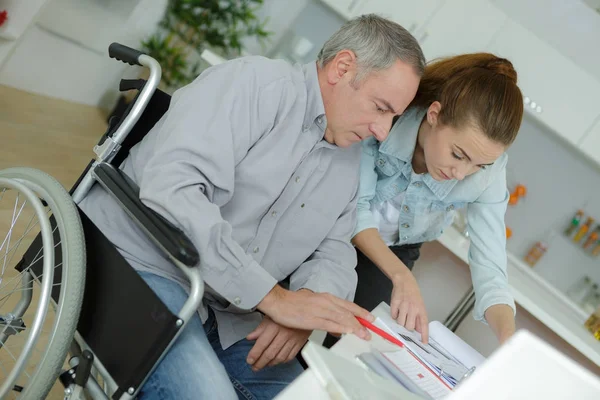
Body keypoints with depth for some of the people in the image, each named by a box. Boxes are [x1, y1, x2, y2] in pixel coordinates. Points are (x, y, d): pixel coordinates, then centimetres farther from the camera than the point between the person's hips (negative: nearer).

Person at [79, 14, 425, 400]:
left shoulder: (353, 159, 10)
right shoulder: (256, 83, -14)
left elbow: (335, 248, 11)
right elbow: (171, 190, -26)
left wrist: (311, 303, -13)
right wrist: (275, 297, -27)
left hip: (228, 316, 8)